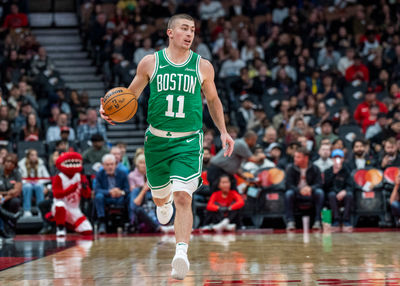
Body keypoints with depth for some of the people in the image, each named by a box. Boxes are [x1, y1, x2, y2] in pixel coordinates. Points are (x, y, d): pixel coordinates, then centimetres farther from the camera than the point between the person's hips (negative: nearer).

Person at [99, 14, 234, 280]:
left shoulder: (203, 66, 1)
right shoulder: (150, 63, 0)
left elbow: (213, 100, 16)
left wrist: (223, 131, 11)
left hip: (188, 141, -2)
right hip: (157, 140, 2)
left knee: (183, 198, -18)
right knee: (159, 196, 18)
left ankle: (182, 252, -24)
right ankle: (164, 204, 56)